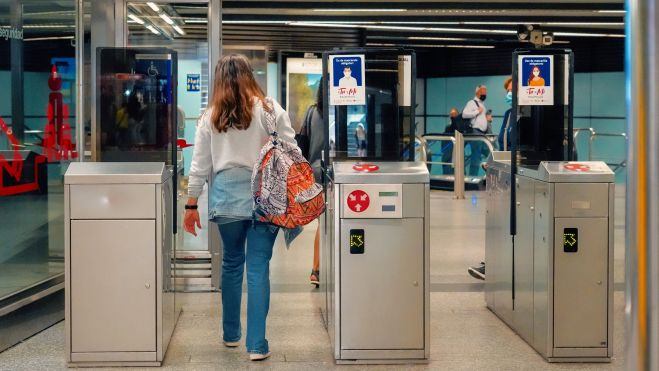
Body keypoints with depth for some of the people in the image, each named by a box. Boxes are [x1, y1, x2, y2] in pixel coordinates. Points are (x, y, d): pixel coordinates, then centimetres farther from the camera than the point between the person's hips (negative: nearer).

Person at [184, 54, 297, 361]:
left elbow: (200, 165, 5)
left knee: (231, 263, 17)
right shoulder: (270, 109, 0)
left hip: (226, 196, 2)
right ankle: (256, 344, 0)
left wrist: (192, 204, 11)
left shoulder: (210, 116, 5)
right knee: (258, 267, 0)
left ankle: (231, 334, 29)